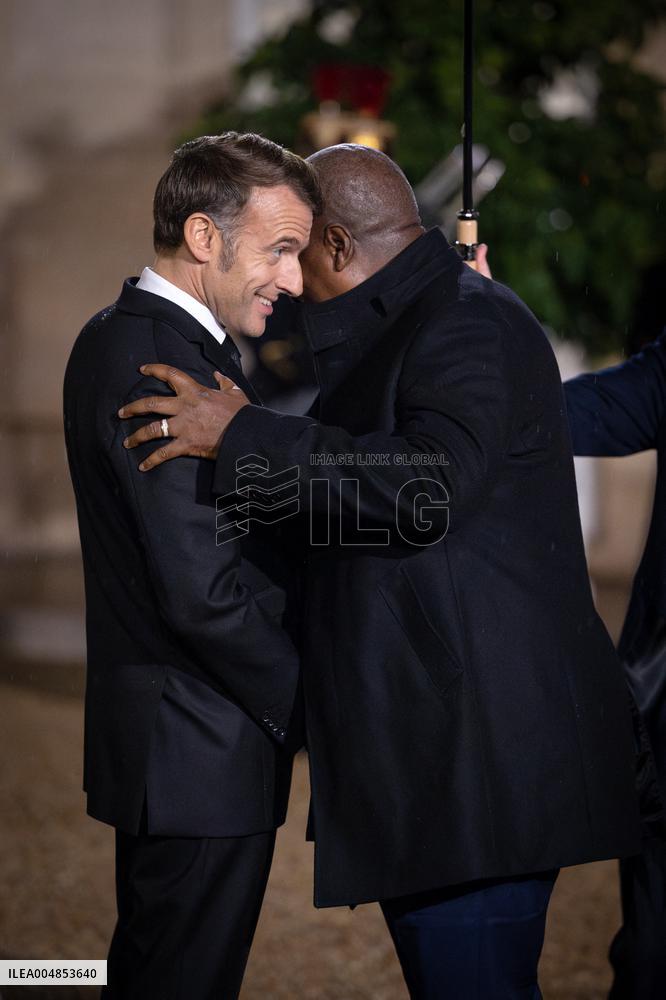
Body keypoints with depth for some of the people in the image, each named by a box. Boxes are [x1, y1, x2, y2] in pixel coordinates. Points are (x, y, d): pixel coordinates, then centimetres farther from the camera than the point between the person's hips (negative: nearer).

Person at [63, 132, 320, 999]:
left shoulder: (122, 337, 12)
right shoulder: (161, 361, -21)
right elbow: (202, 592, -24)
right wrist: (318, 709, -12)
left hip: (168, 749, 10)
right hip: (203, 758, -10)